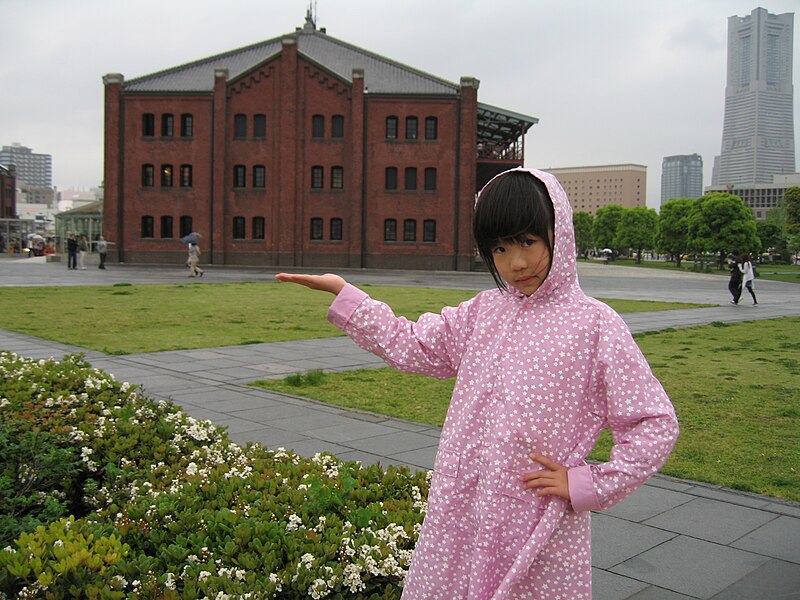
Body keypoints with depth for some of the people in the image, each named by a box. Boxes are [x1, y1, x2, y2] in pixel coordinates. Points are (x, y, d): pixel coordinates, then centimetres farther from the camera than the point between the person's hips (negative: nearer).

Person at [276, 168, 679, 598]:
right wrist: (342, 292, 9)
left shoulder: (594, 324, -9)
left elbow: (656, 424, -8)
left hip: (542, 524, -4)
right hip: (462, 515, 5)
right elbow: (408, 345, 13)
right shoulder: (481, 313, 6)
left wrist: (588, 484, -11)